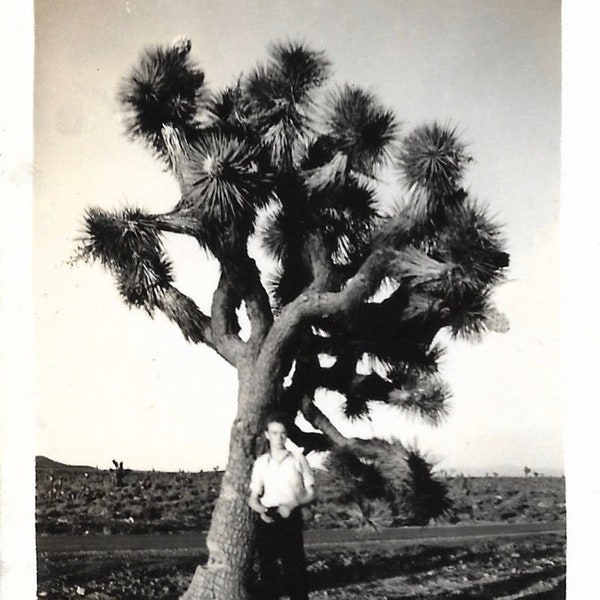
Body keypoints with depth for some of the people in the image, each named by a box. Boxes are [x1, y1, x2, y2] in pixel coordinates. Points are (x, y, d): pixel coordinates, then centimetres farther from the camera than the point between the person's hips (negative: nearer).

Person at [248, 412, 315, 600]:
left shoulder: (298, 459, 4)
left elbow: (310, 493, 4)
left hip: (291, 519, -2)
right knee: (267, 568, 4)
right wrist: (261, 510, -11)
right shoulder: (261, 463, 8)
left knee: (294, 568, -6)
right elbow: (253, 498, 11)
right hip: (267, 520, 2)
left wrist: (292, 504, -14)